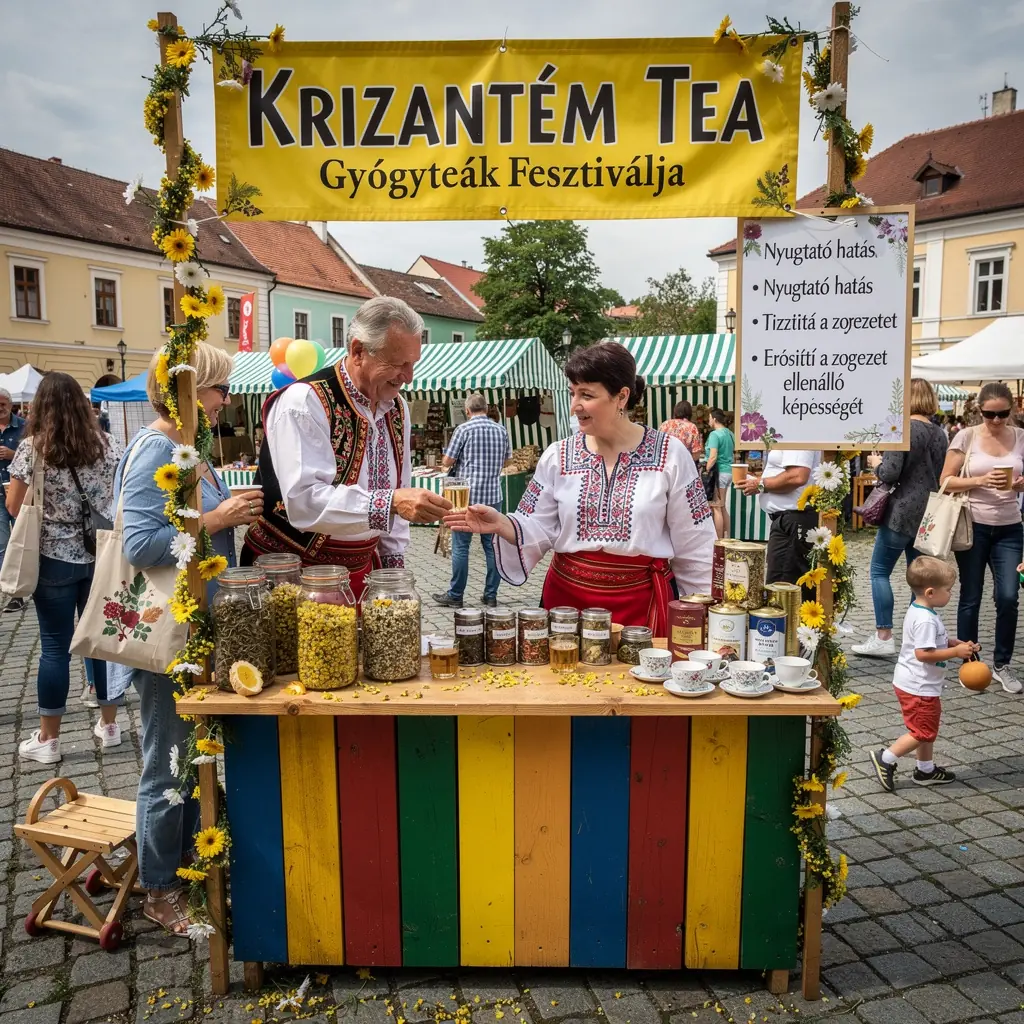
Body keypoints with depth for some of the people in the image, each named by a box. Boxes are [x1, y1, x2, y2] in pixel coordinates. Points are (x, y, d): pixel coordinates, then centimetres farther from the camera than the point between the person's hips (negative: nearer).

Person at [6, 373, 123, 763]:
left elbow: (14, 506, -5)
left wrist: (45, 513, 13)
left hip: (53, 559, -3)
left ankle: (47, 739, 15)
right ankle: (109, 724, 22)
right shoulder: (108, 444, 0)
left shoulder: (32, 448, -8)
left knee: (55, 645, 4)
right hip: (102, 555, 3)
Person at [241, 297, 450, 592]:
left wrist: (393, 560, 10)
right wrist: (391, 503, -38)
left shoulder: (396, 408, 4)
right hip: (291, 571, -6)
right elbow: (304, 501, -30)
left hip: (361, 568, 7)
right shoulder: (304, 402, -19)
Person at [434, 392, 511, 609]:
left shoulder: (464, 429, -7)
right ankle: (491, 595, 13)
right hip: (493, 495, 4)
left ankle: (455, 596, 8)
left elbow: (447, 462, -5)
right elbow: (506, 460, 19)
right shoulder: (501, 430, 7)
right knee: (492, 545, 8)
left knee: (461, 546, 2)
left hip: (467, 495, -4)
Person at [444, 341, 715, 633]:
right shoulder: (557, 457, 2)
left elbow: (693, 545, 0)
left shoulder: (670, 456, -5)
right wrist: (501, 524, -18)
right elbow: (538, 532, 2)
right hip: (568, 596, 2)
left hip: (643, 601, -2)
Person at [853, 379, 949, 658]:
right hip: (930, 512, 7)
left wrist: (876, 463, 1)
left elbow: (889, 474, -17)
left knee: (879, 571, 1)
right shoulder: (939, 433, 10)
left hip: (903, 512, -7)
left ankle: (884, 638, -1)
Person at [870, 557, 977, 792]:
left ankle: (925, 769, 34)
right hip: (919, 686, -11)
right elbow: (923, 653, -30)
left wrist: (957, 643, 7)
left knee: (928, 729, 22)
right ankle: (885, 758, 6)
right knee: (923, 732, 1)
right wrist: (955, 652, -23)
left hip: (920, 684, 11)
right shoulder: (926, 620, -25)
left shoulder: (918, 611, 7)